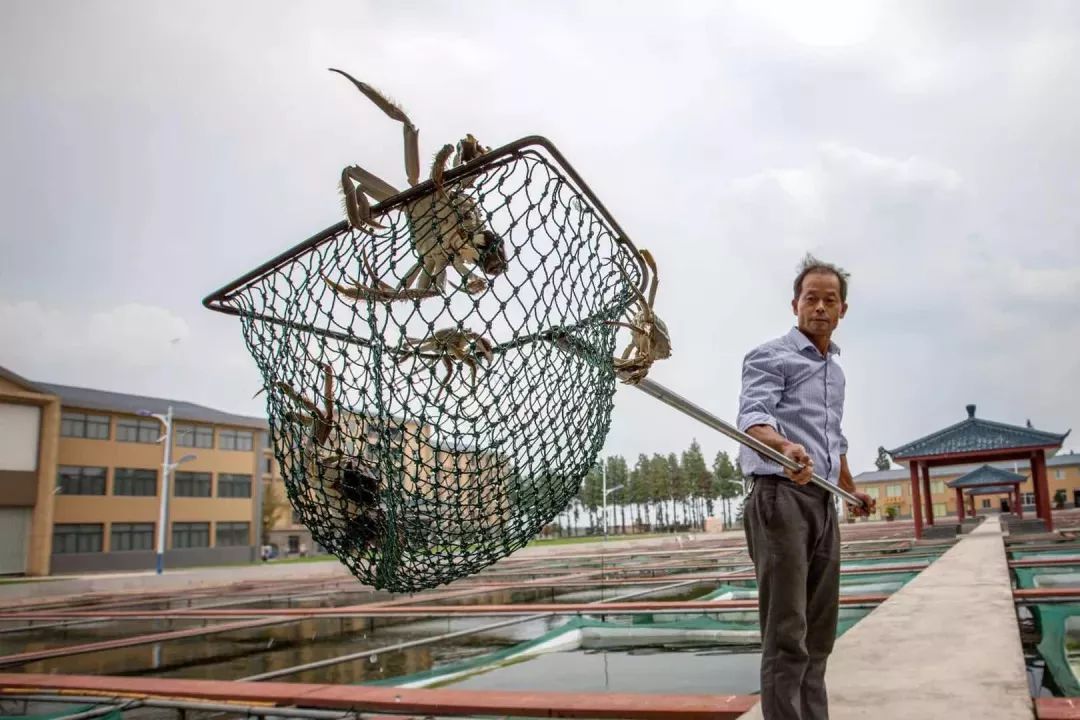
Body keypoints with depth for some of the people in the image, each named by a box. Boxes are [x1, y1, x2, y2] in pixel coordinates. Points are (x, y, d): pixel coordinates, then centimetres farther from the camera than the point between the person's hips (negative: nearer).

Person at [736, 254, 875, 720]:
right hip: (780, 496, -8)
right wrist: (786, 446, -41)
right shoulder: (770, 357, -3)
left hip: (823, 502, 8)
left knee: (819, 634, 9)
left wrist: (851, 489, 42)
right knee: (786, 634, -10)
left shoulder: (835, 369, 22)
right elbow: (753, 417, -21)